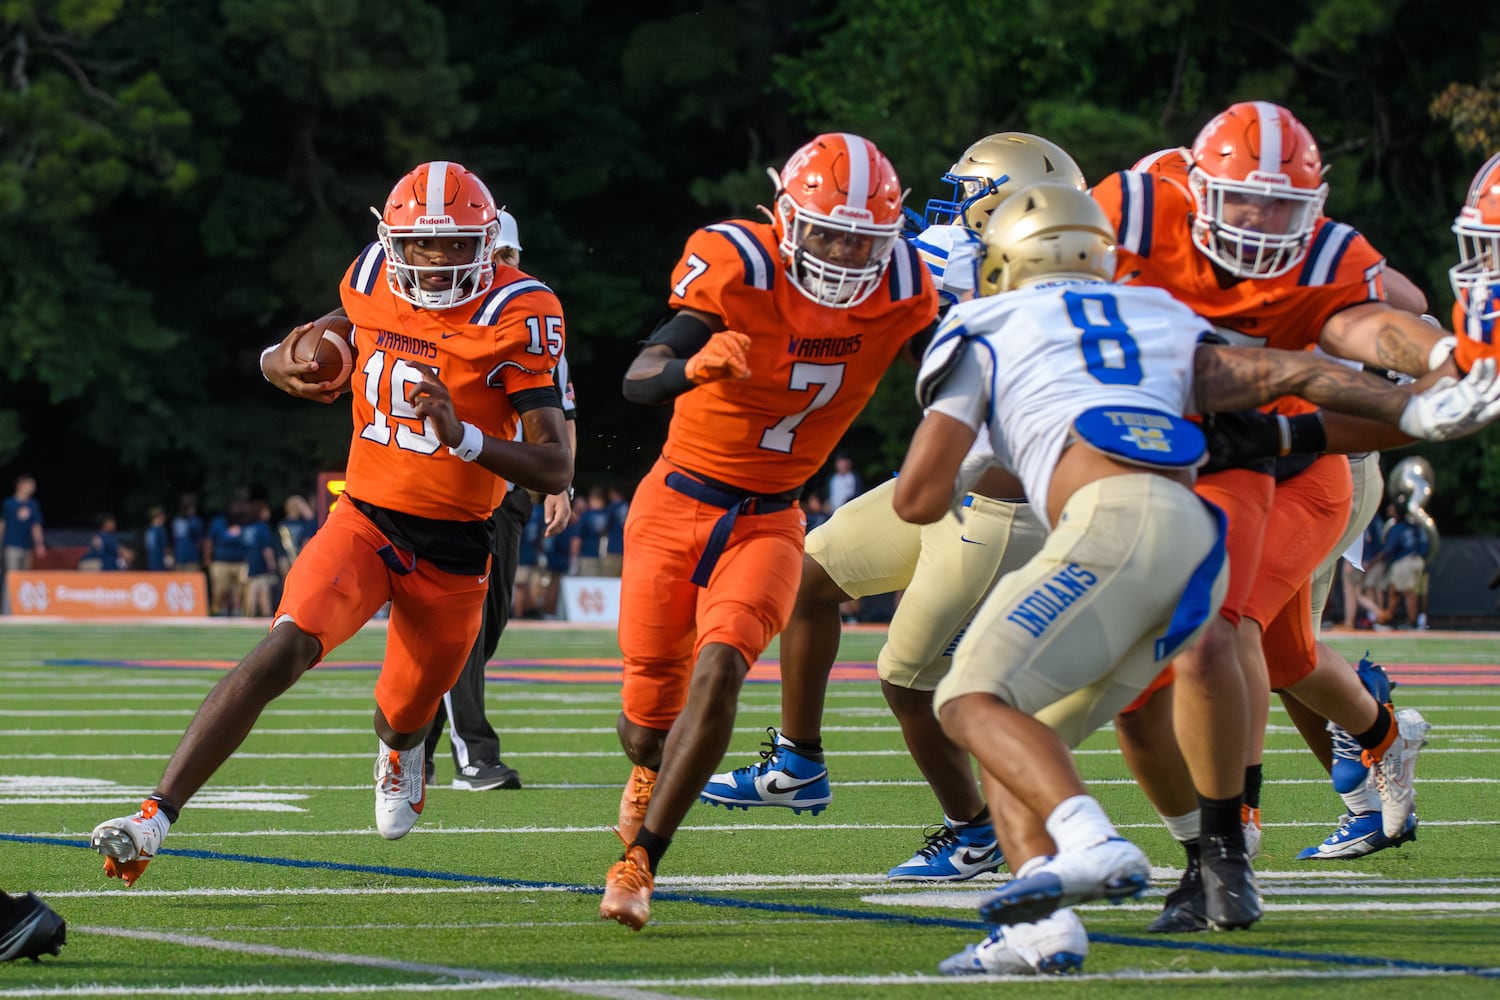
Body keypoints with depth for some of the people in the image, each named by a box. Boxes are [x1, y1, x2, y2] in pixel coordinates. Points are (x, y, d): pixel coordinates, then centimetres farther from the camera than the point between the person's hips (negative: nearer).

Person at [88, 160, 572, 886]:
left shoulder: (514, 317, -14)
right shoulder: (371, 284, -2)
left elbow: (556, 470, -17)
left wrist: (463, 436, -33)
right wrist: (285, 368, -6)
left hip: (452, 552, -1)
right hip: (364, 520, 1)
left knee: (404, 716, 17)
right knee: (283, 651, -25)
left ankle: (399, 752, 60)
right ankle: (155, 816, -30)